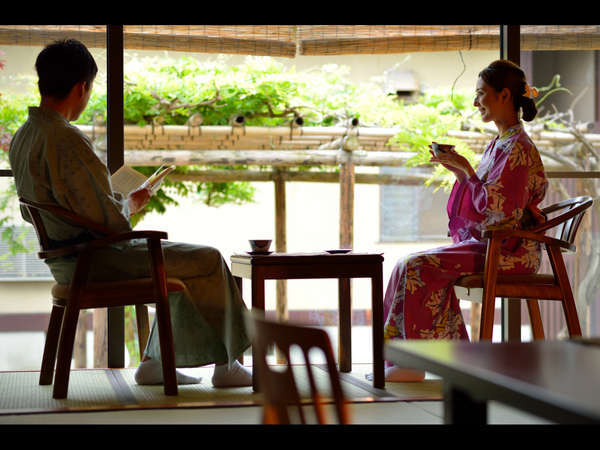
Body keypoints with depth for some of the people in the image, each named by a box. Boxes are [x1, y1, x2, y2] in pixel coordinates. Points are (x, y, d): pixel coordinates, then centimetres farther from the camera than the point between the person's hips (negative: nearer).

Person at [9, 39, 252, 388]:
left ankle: (155, 361, 20)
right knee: (209, 261, 0)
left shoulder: (22, 137, 7)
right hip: (95, 260, -10)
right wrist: (132, 203, -3)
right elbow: (106, 218, -26)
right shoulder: (67, 139, -24)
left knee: (183, 260, 23)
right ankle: (226, 365, 10)